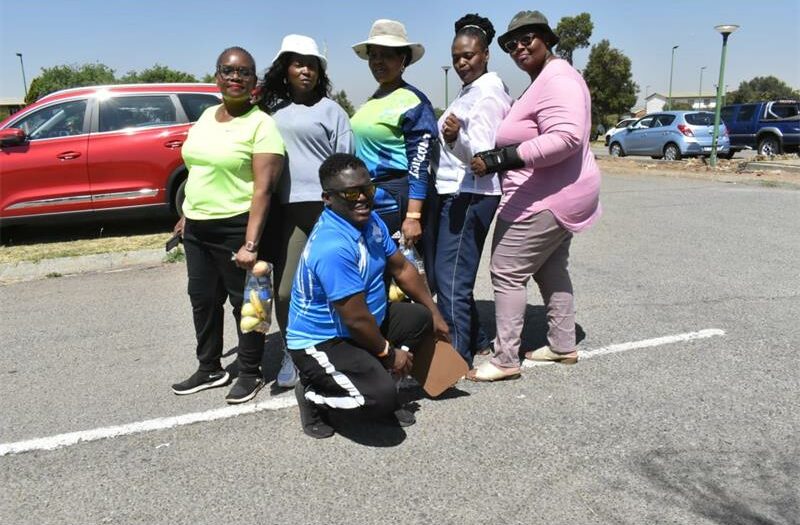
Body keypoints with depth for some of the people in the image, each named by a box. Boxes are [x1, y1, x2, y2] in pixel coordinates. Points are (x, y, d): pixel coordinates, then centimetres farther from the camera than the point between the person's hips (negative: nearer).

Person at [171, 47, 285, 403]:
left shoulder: (261, 124, -12)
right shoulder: (207, 116, 11)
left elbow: (263, 188, -19)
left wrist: (251, 243, -25)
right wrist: (186, 215, 19)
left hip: (236, 228, -7)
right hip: (197, 228, 7)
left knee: (244, 302, 6)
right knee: (202, 300, 16)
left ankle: (250, 373, 22)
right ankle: (210, 369, 32)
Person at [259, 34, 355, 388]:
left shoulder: (329, 109, 7)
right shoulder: (272, 109, 17)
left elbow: (346, 160, 4)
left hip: (326, 207, -3)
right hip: (287, 209, 3)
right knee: (285, 287, 1)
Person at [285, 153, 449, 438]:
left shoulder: (371, 220, -3)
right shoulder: (332, 247, -32)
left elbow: (402, 268, 9)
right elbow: (356, 319, -27)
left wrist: (435, 314, 16)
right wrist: (388, 353, -11)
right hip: (320, 342, -9)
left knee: (421, 318, 10)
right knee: (381, 398, -25)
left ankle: (375, 376, 11)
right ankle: (312, 394, 3)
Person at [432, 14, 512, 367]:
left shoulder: (488, 92, -13)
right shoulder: (471, 89, 17)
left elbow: (483, 154, -21)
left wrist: (457, 136, -38)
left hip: (469, 195, -10)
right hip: (456, 192, 10)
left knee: (450, 278, -8)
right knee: (454, 276, 14)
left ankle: (457, 356, 1)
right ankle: (476, 342, 26)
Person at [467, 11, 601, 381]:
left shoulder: (556, 79, -18)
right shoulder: (543, 81, 17)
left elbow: (566, 137, -32)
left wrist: (503, 159, -34)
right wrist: (503, 155, 9)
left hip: (546, 199, -12)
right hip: (558, 195, 12)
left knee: (507, 272, -7)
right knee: (550, 269, 18)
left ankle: (505, 360, 1)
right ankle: (563, 345, 28)